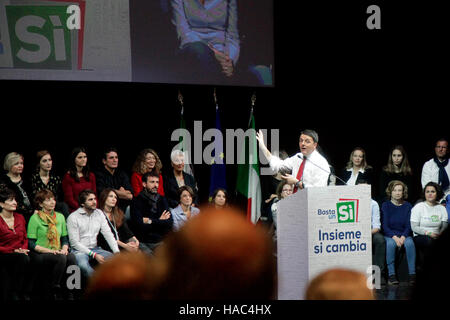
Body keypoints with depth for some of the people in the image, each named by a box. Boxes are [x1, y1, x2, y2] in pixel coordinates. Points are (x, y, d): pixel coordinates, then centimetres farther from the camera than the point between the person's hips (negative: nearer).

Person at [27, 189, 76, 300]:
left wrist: (64, 249, -3)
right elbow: (31, 243, -6)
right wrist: (50, 251, -16)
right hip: (39, 255, -5)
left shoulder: (60, 217, 17)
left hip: (57, 253, 5)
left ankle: (69, 294, -22)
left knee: (71, 257, -29)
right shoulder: (35, 218, -1)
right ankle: (53, 291, -21)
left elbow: (65, 238, 20)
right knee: (61, 258, -35)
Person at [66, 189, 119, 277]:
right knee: (83, 265, -39)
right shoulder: (73, 217, -6)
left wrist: (117, 252, -10)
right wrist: (94, 255, -18)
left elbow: (108, 234, 7)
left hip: (95, 248, 5)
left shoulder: (99, 213, 10)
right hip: (80, 250, -5)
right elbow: (74, 243, -10)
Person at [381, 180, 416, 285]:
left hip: (404, 235, 1)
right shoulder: (386, 205, 4)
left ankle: (412, 274, -32)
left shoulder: (407, 206, 9)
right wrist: (395, 237, -18)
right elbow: (385, 226, -3)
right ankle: (391, 275, -34)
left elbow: (409, 225, 4)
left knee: (410, 243, -32)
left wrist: (403, 237, -15)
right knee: (390, 244, -35)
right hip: (389, 235, -1)